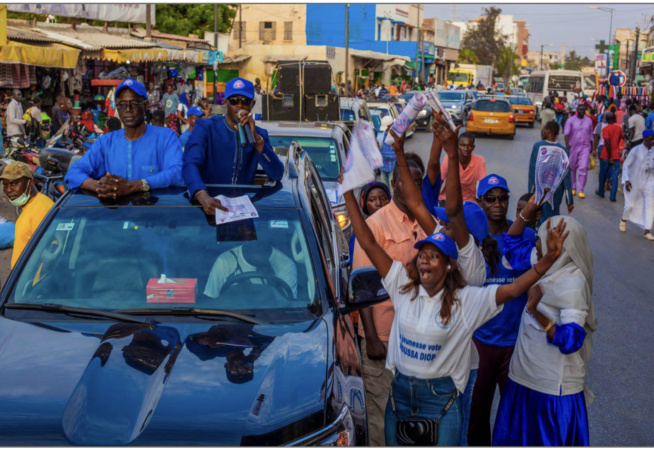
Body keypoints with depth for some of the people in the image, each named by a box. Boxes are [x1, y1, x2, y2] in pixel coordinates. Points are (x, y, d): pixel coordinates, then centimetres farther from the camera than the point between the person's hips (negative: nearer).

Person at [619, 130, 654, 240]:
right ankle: (624, 220, 42)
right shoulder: (635, 151, -12)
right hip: (635, 182, -3)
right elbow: (626, 165, -10)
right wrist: (626, 180, -17)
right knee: (631, 204, 9)